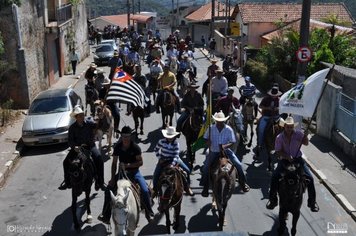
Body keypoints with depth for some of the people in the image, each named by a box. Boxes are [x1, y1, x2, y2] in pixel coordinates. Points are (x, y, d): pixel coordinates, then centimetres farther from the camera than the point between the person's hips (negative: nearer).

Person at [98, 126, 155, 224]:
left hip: (134, 172, -3)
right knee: (109, 190, -5)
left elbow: (140, 162, -12)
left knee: (145, 190, -20)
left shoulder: (135, 147, -14)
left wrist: (127, 165, -24)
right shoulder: (118, 147, -5)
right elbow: (114, 163, 1)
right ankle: (106, 216, 10)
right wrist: (113, 178, -4)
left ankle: (149, 214, 1)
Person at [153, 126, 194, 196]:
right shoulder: (162, 141, -12)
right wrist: (159, 158, -3)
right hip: (163, 160, 0)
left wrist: (173, 163, -34)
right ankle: (155, 189, 12)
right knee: (156, 174, -14)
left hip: (173, 160, 0)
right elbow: (156, 149, 5)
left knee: (187, 170, -8)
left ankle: (187, 187, 10)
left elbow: (176, 155, -20)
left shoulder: (176, 143, -14)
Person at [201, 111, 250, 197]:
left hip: (226, 151, 0)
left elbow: (232, 142, -9)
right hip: (213, 152, 0)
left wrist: (225, 146, -28)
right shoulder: (211, 128, -10)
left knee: (238, 165, -9)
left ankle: (243, 183, 14)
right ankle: (205, 188, 6)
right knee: (205, 168, -12)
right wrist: (208, 142, -17)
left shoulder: (229, 129, -12)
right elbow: (206, 138, 5)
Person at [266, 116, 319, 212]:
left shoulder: (298, 134, -3)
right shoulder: (279, 137, -6)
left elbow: (306, 143, -7)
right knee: (274, 177, -18)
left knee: (310, 178, -12)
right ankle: (273, 200, 2)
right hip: (284, 160, -1)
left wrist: (305, 136, -27)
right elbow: (278, 151, -6)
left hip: (297, 159, 1)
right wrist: (287, 157, -22)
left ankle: (312, 201, 6)